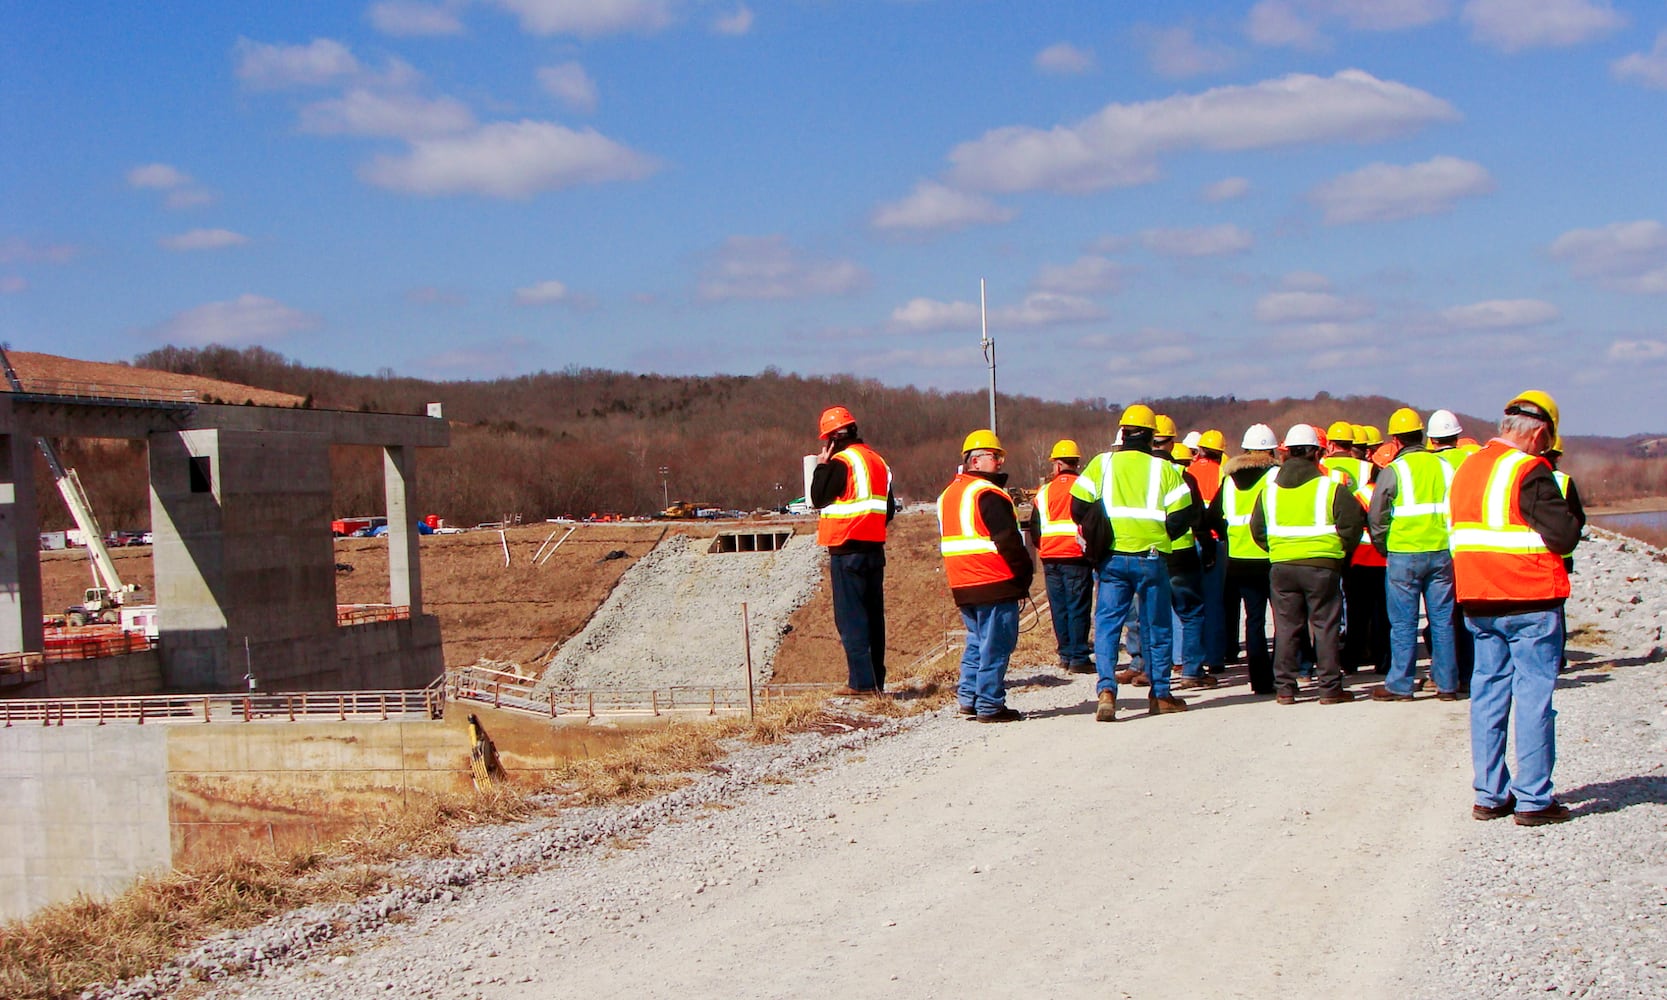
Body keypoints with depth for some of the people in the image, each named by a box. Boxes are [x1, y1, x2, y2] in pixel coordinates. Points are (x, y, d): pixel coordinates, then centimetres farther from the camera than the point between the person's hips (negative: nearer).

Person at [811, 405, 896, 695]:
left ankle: (862, 682, -10)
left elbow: (818, 498, -8)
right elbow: (889, 509, 18)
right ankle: (877, 681, 13)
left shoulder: (841, 461, -12)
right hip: (875, 548, 8)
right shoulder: (878, 461, 14)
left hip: (847, 549, -8)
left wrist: (821, 464, 0)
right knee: (873, 616, 11)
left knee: (850, 617, -6)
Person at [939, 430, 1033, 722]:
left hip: (962, 585, 9)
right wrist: (1025, 573, -6)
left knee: (977, 641, 18)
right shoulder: (987, 494, -14)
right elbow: (1008, 541, -17)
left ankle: (968, 697, 17)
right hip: (995, 584, -9)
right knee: (996, 645, -3)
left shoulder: (948, 495, 15)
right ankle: (990, 706, -1)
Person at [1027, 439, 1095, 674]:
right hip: (1077, 557, -3)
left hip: (1051, 558, 3)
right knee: (1078, 608, -2)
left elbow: (1035, 528, 10)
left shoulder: (1045, 491, 6)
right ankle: (1078, 658, -5)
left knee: (1059, 608, 9)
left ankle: (1066, 655, 12)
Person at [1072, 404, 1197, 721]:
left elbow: (1078, 508, 0)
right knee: (1156, 627, 11)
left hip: (1112, 558, 1)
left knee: (1107, 625, 3)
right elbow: (1182, 516, -4)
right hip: (1151, 559, 0)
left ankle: (1106, 690, -14)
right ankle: (1160, 695, 19)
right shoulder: (1164, 469, -1)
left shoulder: (1100, 464, 2)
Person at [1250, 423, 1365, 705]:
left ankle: (1284, 687, 9)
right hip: (1321, 565, -3)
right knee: (1325, 626, 4)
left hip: (1281, 566, 3)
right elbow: (1353, 522, -9)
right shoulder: (1331, 488, -7)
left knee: (1286, 627, 10)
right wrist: (1340, 550, 5)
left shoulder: (1269, 490, 6)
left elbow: (1257, 529, 10)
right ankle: (1330, 688, 5)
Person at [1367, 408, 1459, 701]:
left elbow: (1376, 516, -5)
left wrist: (1383, 547, 10)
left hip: (1404, 555, -3)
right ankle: (1447, 684, 12)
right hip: (1442, 553, 4)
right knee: (1443, 620, 9)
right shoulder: (1444, 466, 5)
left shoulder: (1393, 471, -6)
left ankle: (1400, 685, 5)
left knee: (1403, 623, 2)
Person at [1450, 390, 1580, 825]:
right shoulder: (1530, 471, -13)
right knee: (1533, 697, -2)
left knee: (1488, 695, 11)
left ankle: (1489, 795, 14)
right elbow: (1564, 535, -17)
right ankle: (1533, 800, 0)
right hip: (1530, 601, -7)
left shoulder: (1466, 468, 11)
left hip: (1477, 601, 7)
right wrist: (1569, 523, 3)